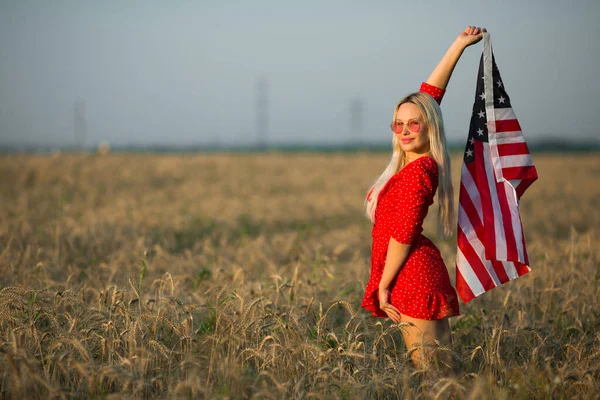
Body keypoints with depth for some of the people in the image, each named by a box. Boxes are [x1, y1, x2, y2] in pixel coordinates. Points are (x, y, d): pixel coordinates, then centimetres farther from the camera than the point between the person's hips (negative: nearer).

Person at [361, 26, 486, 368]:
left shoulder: (418, 171, -15)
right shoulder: (419, 159, 9)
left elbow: (403, 235, -16)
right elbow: (430, 92, 17)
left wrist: (383, 286, -10)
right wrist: (459, 46, 19)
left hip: (411, 276, -9)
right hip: (424, 273, 9)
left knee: (432, 367, -12)